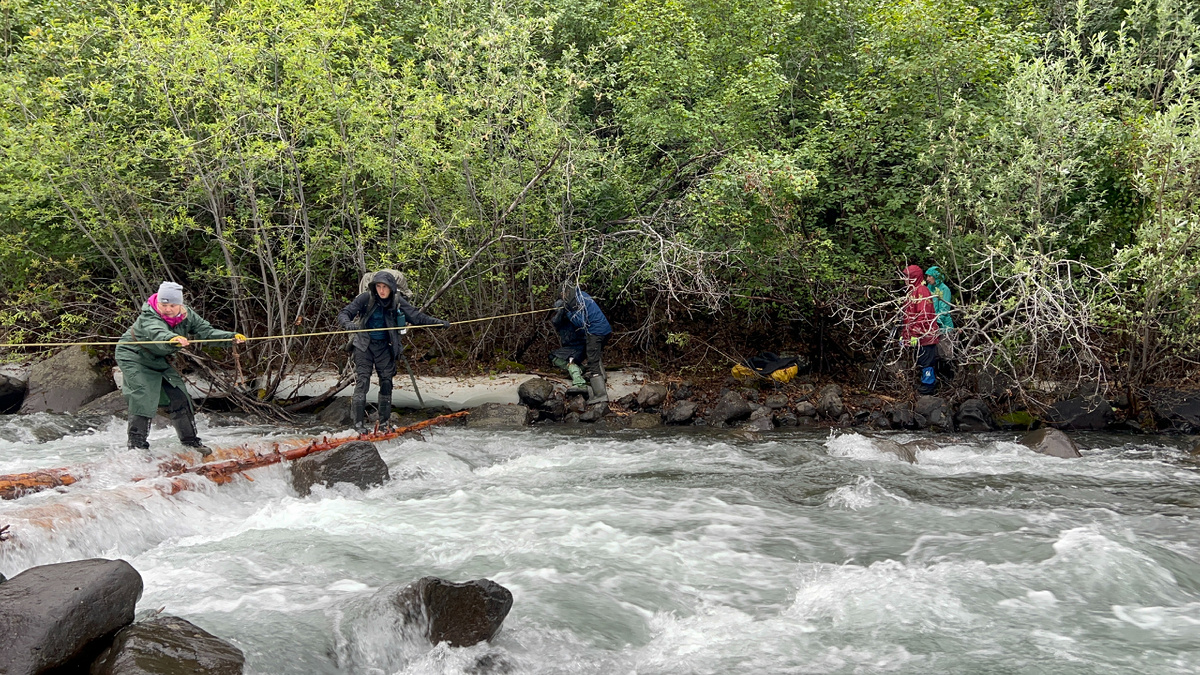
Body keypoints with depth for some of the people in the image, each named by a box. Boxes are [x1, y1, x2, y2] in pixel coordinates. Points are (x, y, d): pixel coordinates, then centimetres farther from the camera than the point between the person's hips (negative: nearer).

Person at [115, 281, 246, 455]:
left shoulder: (186, 315, -12)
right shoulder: (148, 318, -32)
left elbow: (206, 331, -11)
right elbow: (158, 333, -53)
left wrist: (232, 337, -25)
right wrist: (172, 339, -75)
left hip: (158, 360, 7)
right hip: (133, 356, -7)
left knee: (179, 397, 4)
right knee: (143, 398, -20)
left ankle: (191, 442, 14)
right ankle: (137, 447, -15)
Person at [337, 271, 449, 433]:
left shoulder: (398, 302, -6)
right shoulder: (366, 298, -13)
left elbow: (417, 316, 1)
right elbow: (344, 313, -14)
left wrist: (438, 322, -6)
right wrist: (348, 323, -36)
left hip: (385, 346, 3)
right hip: (364, 345, -3)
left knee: (386, 382, 7)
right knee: (362, 381, -9)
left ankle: (384, 422, 18)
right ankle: (359, 422, -4)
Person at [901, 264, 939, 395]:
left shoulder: (922, 291, -17)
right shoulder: (912, 291, 15)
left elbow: (923, 315, -23)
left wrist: (915, 334, -23)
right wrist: (904, 333, 23)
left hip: (925, 334, -10)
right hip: (918, 334, 10)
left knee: (926, 359, -3)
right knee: (921, 359, 17)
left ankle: (928, 385, 4)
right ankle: (925, 380, 26)